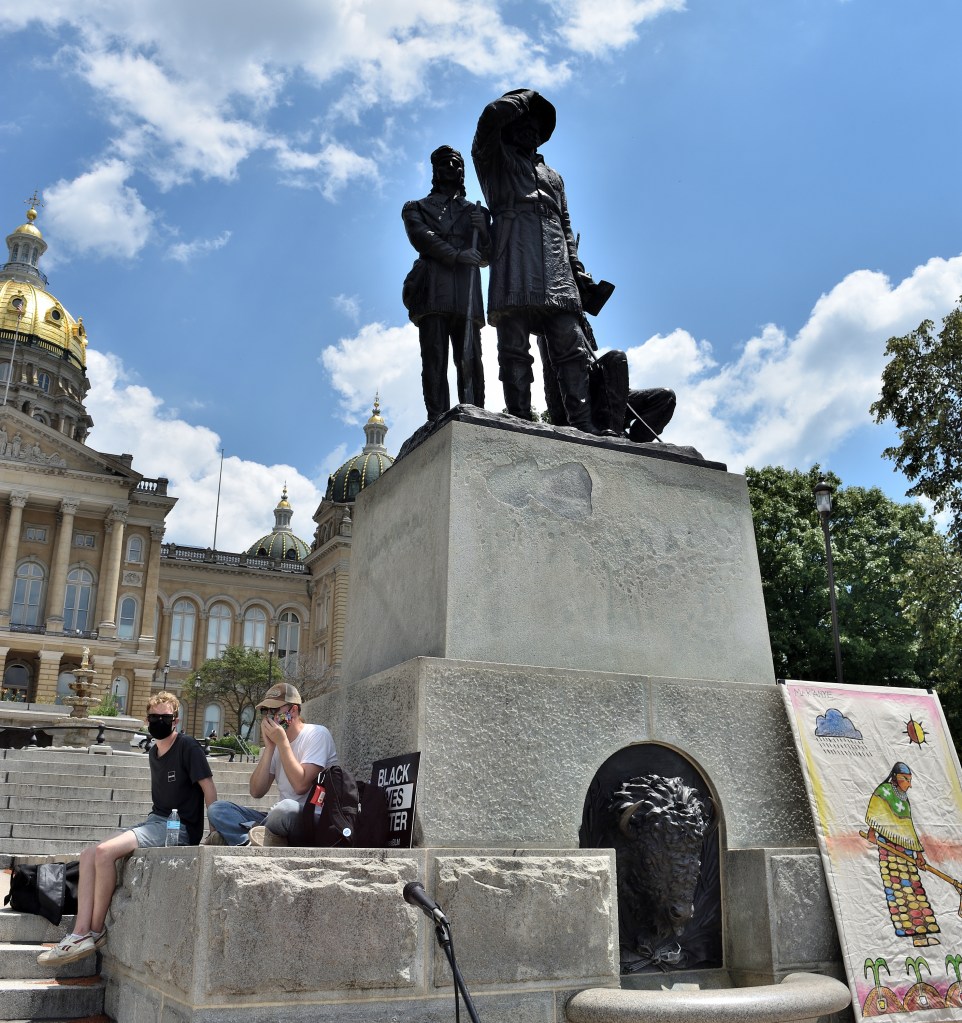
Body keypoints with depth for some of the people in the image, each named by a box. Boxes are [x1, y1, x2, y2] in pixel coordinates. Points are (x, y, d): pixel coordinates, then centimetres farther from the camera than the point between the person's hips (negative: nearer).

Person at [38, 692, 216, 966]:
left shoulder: (188, 747, -9)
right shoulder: (153, 752, 15)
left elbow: (209, 790, -12)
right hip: (155, 821, 9)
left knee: (105, 851, -23)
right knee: (89, 854, -5)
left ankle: (96, 931, -8)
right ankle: (81, 933, -12)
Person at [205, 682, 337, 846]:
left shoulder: (317, 734, -5)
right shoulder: (274, 740, 14)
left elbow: (301, 785, -19)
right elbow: (257, 792, 3)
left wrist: (282, 742, -13)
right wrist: (269, 747, -5)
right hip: (282, 815, 7)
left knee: (286, 808, -41)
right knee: (217, 809, -7)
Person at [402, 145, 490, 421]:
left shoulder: (474, 211, 30)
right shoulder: (417, 208, 24)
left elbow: (487, 256, 21)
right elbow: (422, 238, 3)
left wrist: (482, 228, 0)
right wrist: (457, 255, -13)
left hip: (467, 294, 2)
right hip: (433, 291, -2)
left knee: (471, 360, -10)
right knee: (435, 357, -14)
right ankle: (438, 421, -21)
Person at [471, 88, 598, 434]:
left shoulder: (553, 176, 36)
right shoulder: (495, 158, 23)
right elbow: (492, 115, 3)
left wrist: (577, 267, 12)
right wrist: (525, 98, 21)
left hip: (557, 269, 4)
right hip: (514, 263, -4)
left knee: (570, 346, -10)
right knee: (514, 347, -14)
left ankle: (583, 425, -18)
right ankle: (520, 421, -20)